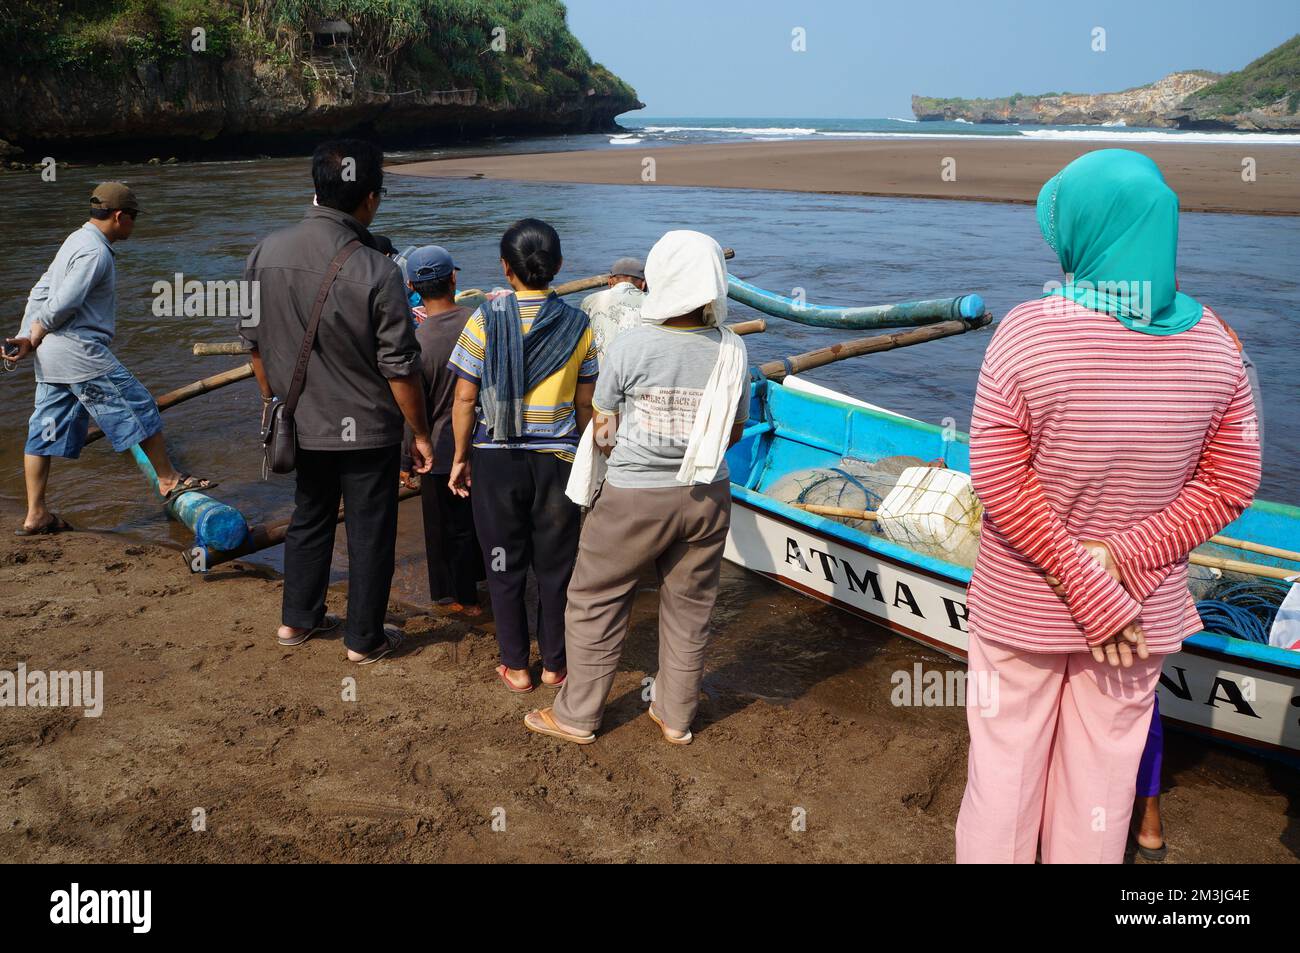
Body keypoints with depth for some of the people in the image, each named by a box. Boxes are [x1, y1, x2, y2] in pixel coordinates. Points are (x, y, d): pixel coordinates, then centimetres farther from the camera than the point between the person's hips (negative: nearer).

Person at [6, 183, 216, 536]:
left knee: (45, 432, 10)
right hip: (80, 352, -11)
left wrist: (24, 338, 14)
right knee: (139, 409, 2)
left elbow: (41, 291, 18)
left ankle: (36, 516, 15)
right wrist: (31, 342, -9)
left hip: (51, 356, 11)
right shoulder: (95, 252, -15)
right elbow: (62, 304, -20)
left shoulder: (76, 241, 19)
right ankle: (169, 480, 14)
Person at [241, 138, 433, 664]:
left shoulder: (267, 252, -6)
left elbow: (255, 342, 5)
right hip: (366, 430, -5)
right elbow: (400, 369, -17)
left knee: (309, 519, 23)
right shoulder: (376, 272, -22)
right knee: (370, 534, 11)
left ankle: (298, 619, 37)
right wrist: (420, 433, -4)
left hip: (301, 425, 5)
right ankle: (364, 639, 23)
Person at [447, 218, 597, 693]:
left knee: (505, 565, 12)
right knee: (555, 565, 13)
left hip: (496, 458, -1)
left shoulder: (485, 321, -9)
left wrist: (461, 458, 6)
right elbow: (585, 405, 1)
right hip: (557, 459, 1)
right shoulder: (578, 326, -4)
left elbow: (465, 399, -7)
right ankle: (554, 665, 24)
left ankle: (516, 667, 22)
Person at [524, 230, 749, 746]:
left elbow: (602, 433, -7)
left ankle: (576, 715, 25)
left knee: (595, 601, 13)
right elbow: (734, 432, 5)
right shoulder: (732, 350, -6)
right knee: (690, 607, 17)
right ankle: (676, 717, 32)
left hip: (635, 497, -3)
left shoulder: (631, 346, -17)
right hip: (708, 496, 4)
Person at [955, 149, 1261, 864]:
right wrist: (1121, 563, -12)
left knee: (1005, 764, 15)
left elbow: (998, 480, -19)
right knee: (1103, 772, 19)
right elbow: (1230, 486, -5)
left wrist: (1085, 587, -15)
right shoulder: (1212, 342, -7)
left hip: (1020, 606, -2)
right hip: (1145, 610, 3)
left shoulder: (1026, 332, -18)